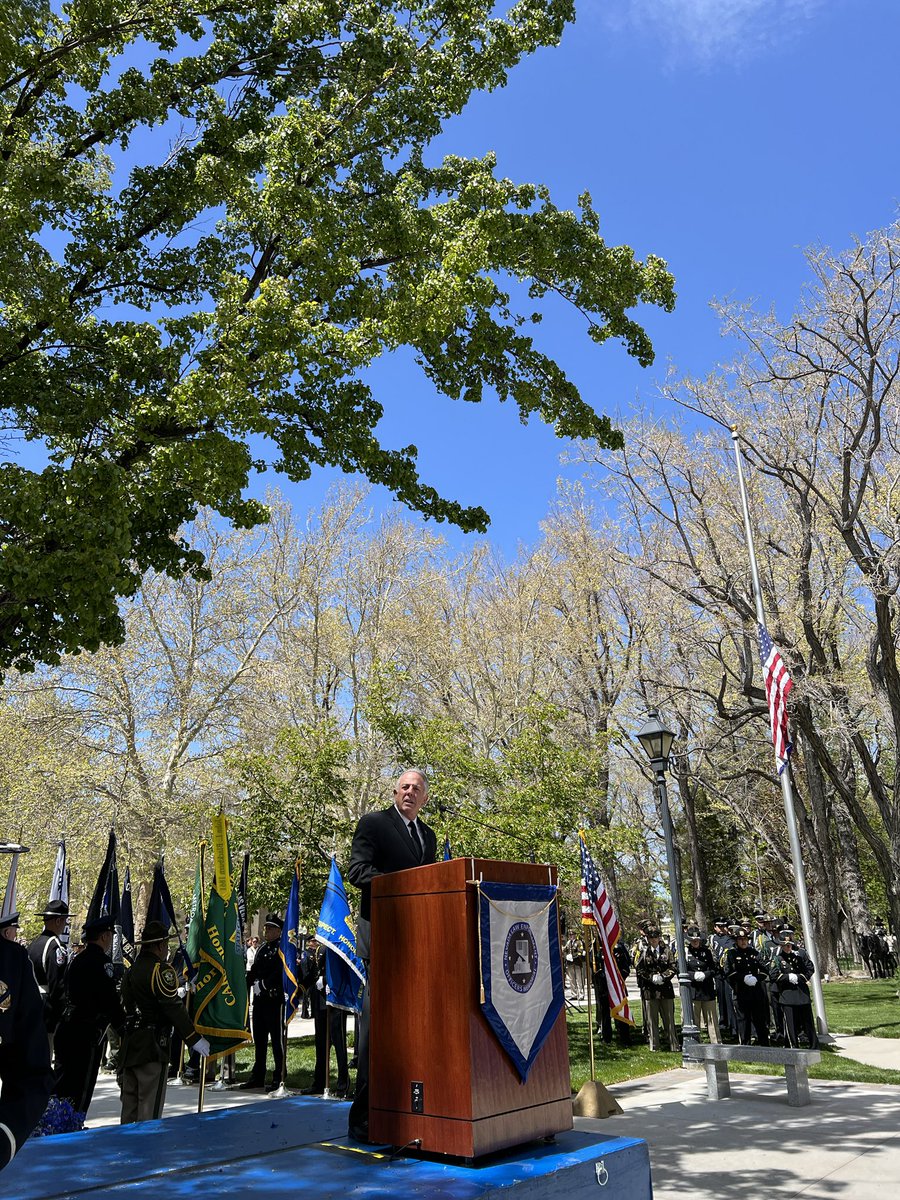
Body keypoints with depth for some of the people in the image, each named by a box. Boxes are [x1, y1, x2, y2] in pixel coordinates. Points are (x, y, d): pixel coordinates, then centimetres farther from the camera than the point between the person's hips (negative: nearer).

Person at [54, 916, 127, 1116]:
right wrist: (123, 1026, -6)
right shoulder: (102, 961, -15)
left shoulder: (78, 959, 13)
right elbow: (110, 999, -17)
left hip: (67, 1029, 9)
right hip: (88, 1032, -9)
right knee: (82, 1085, 1)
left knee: (64, 1080, 19)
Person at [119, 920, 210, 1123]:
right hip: (152, 1047, -8)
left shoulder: (131, 971, 15)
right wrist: (195, 1038, -13)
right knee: (150, 1107, -3)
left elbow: (125, 1006, 18)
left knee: (130, 1106, 15)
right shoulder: (161, 969, -11)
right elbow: (173, 1007, -17)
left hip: (129, 1046, 8)